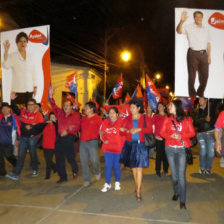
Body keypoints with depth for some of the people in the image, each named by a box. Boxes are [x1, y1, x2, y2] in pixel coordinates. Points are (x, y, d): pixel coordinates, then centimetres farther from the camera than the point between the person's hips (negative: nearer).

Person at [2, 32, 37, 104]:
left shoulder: (29, 56, 9)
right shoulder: (13, 56, -1)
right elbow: (5, 65, -18)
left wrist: (35, 86, 10)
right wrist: (6, 50, -25)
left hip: (29, 89, 4)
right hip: (18, 90, -3)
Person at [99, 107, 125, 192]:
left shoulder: (121, 122, -4)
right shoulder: (105, 122, 5)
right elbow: (101, 132, 13)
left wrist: (122, 145, -10)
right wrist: (104, 140, -3)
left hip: (118, 148, -2)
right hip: (108, 148, 2)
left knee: (117, 166, 8)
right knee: (108, 166, 3)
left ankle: (117, 183, 26)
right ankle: (107, 184, 14)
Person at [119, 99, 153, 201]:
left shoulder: (145, 118, 3)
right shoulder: (127, 118, 7)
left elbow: (150, 130, -5)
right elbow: (122, 131, 4)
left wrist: (139, 129, -15)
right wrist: (128, 131, -15)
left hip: (140, 145, -2)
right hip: (129, 144, 3)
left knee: (139, 168, -5)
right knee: (133, 167, 10)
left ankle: (138, 192, -1)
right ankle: (137, 187, 29)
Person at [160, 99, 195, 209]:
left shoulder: (186, 119, 2)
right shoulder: (167, 118, 7)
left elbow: (192, 133, 1)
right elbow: (162, 132, 5)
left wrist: (181, 136, -16)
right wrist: (170, 136, -15)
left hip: (182, 149, -2)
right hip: (170, 148, 2)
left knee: (181, 174, -7)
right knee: (174, 173, 10)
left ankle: (182, 201, 0)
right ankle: (176, 192, 32)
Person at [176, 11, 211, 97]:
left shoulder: (205, 30, 16)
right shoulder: (189, 28, 1)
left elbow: (208, 44, 18)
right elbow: (179, 31, -16)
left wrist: (209, 55, 11)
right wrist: (182, 21, -33)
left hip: (203, 54, 4)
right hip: (193, 53, -4)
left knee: (204, 75, 5)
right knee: (192, 75, -1)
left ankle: (200, 93, 24)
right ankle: (192, 95, 10)